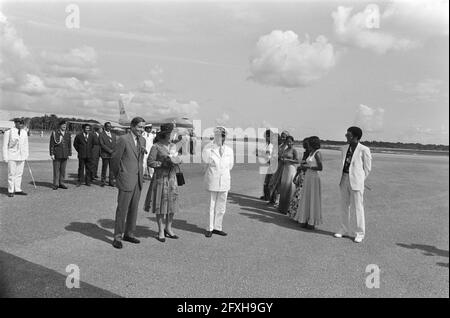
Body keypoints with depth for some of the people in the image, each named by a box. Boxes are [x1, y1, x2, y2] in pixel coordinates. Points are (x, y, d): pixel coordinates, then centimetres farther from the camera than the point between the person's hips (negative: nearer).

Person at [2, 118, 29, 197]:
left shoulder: (24, 132, 9)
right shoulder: (8, 132, -4)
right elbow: (5, 145, -3)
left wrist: (26, 155, 10)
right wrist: (5, 157, -7)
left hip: (21, 156, 4)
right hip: (12, 156, -4)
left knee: (19, 174, 7)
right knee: (11, 174, -2)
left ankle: (18, 190, 14)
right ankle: (10, 191, 6)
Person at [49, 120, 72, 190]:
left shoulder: (68, 134, 10)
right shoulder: (54, 133, -2)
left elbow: (69, 145, 14)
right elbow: (51, 144, -2)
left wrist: (69, 154, 10)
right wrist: (51, 154, -7)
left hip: (65, 155, 4)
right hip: (56, 155, -4)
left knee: (63, 170, 6)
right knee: (56, 170, -1)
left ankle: (61, 183, 15)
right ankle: (55, 184, 5)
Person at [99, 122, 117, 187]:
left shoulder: (113, 135, 19)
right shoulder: (101, 134, 2)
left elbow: (115, 144, 13)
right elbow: (102, 144, -7)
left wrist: (114, 151, -5)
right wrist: (109, 150, -13)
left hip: (113, 154, 4)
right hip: (105, 154, -4)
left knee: (112, 169, 2)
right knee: (104, 168, 0)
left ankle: (111, 182, 7)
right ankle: (103, 181, 9)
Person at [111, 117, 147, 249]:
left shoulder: (142, 140, 10)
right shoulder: (123, 139, -12)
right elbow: (115, 159, -7)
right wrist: (117, 176, 3)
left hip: (138, 180, 7)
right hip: (126, 181, -6)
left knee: (134, 208, 13)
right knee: (122, 209, 0)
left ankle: (129, 234, 25)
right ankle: (117, 237, 12)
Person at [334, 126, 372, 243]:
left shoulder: (364, 150, -6)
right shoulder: (344, 149, 11)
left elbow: (367, 168, 0)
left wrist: (360, 180, 1)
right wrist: (342, 178, 9)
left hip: (356, 181, -6)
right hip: (344, 180, 6)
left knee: (357, 207, 0)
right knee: (344, 206, 12)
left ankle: (360, 233, 12)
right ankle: (344, 230, 24)